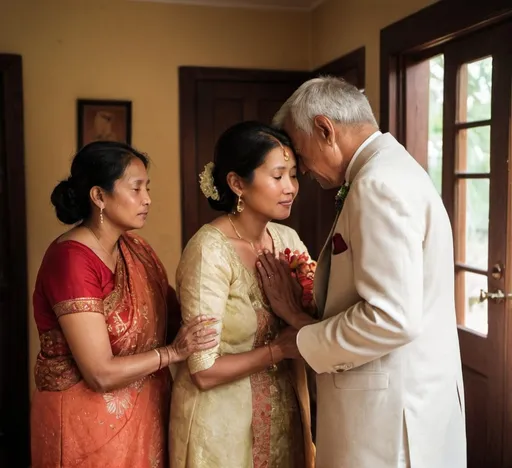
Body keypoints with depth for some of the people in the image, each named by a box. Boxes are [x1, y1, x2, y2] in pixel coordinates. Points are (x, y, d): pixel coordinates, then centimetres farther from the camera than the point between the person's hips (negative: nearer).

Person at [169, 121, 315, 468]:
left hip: (282, 413, 5)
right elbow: (204, 371, -20)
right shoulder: (210, 252, -21)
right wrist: (279, 349, -16)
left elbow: (306, 328, 3)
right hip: (221, 421, -5)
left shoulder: (288, 240, -5)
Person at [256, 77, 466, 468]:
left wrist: (300, 340, -12)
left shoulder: (379, 182, -20)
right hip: (397, 396, 9)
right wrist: (301, 315, 7)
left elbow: (392, 318, -26)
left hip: (392, 407, -9)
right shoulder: (389, 169, 12)